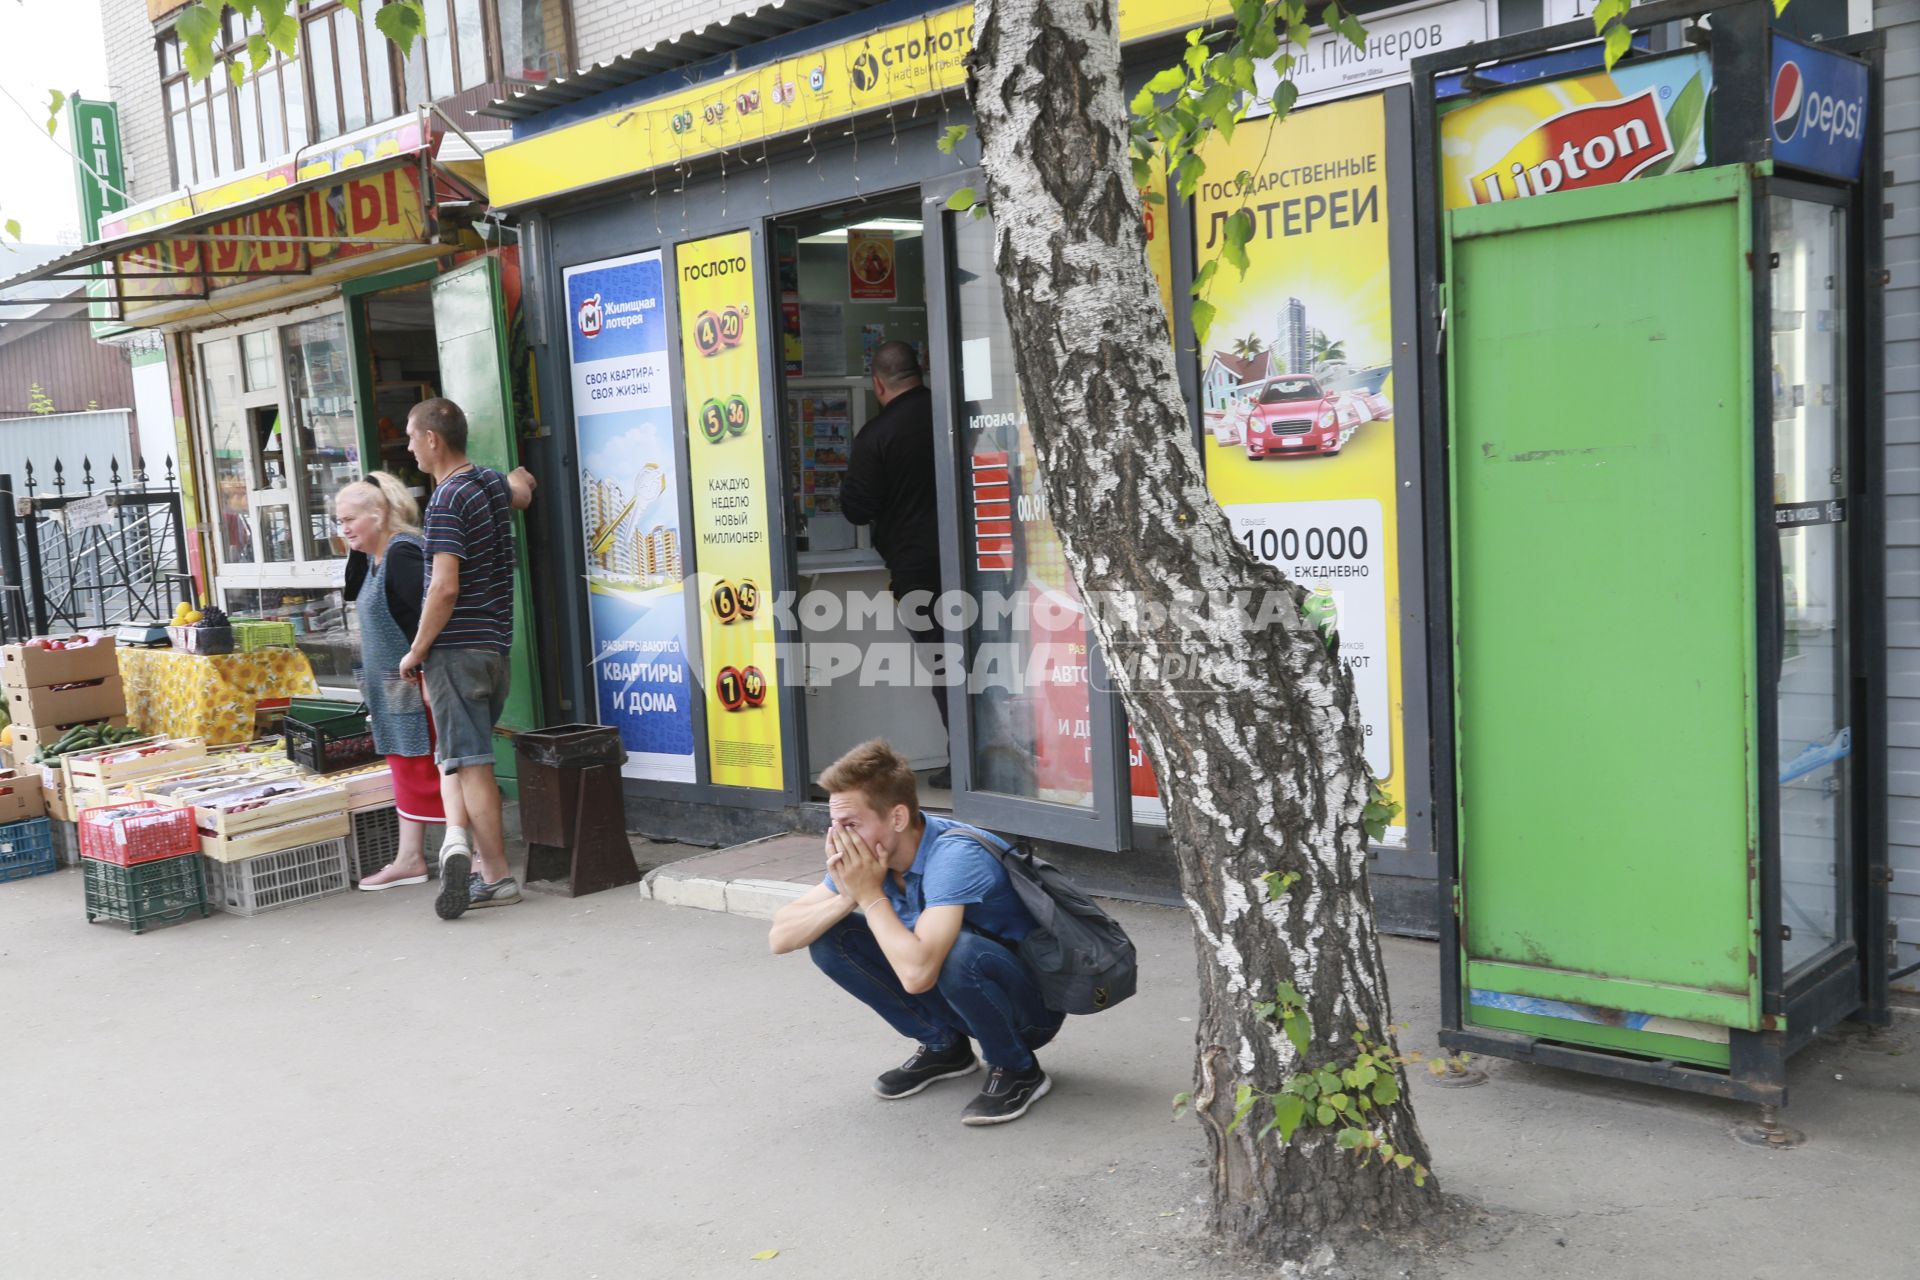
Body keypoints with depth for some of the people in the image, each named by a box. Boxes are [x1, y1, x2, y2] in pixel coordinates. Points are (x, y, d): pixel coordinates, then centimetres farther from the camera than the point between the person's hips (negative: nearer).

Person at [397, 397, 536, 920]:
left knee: (470, 763, -6)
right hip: (496, 645, 8)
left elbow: (445, 587, -21)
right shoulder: (495, 483, 10)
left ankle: (497, 875, -8)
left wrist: (416, 651, -12)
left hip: (456, 647, -8)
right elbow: (522, 488, 37)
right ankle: (461, 837, 4)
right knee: (458, 757, 15)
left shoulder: (446, 502, -14)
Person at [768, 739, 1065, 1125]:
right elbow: (780, 938, -10)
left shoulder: (954, 855, -31)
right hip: (957, 992, 7)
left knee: (959, 952, -39)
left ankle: (1017, 1070, -9)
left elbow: (917, 973, -42)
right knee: (830, 939, -7)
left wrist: (871, 894, -30)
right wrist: (847, 897, -26)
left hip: (1032, 1003, -7)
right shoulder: (867, 856, -9)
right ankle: (943, 1047, 10)